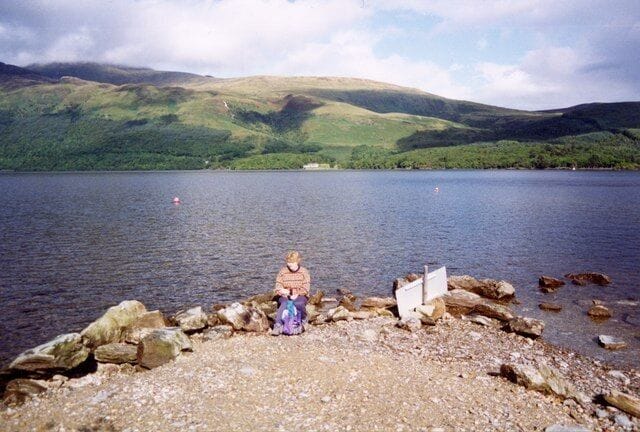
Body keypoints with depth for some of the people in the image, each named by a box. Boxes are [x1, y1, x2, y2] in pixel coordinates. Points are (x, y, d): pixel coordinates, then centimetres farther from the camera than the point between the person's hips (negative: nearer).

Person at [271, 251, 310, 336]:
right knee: (284, 304, -34)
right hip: (285, 296, 1)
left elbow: (305, 287, -6)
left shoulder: (304, 272, 2)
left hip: (300, 296, -1)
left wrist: (297, 294, -22)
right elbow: (278, 286, 2)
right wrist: (282, 291, -22)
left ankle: (303, 321, -7)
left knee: (299, 303, -36)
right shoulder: (282, 271, 6)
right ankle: (278, 326, -38)